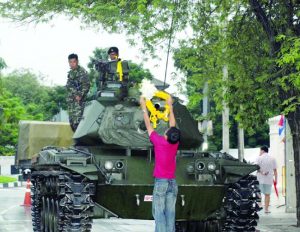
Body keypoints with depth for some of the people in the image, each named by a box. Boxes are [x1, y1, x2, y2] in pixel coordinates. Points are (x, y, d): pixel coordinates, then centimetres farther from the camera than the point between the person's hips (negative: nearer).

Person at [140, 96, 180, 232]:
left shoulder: (159, 142, -12)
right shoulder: (175, 144, -1)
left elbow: (148, 125, -2)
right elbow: (172, 124, 12)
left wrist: (144, 106, 9)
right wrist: (170, 106, 24)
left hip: (160, 182, -4)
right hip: (173, 183, 4)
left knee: (159, 213, -4)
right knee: (170, 214, 4)